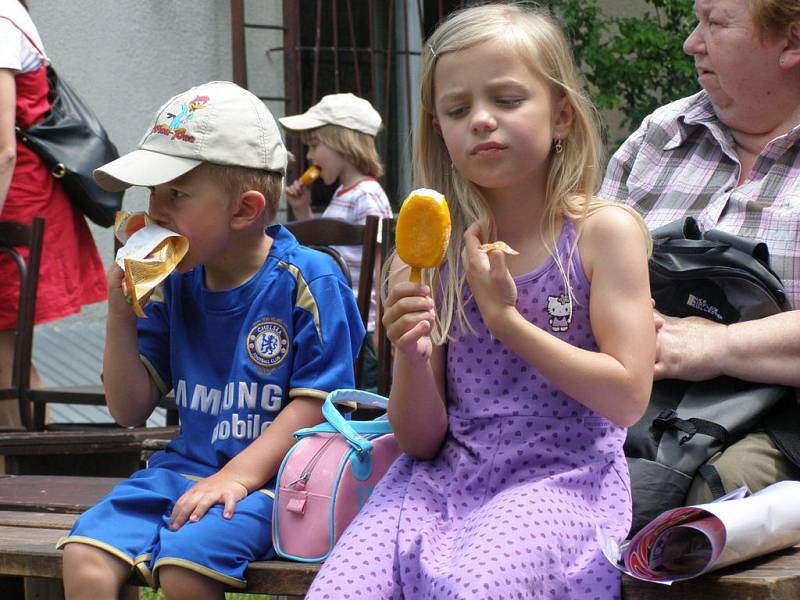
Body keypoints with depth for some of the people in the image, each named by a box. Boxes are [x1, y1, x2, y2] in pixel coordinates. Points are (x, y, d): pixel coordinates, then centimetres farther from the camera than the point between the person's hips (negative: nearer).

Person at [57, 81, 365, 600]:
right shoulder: (173, 285, 10)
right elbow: (131, 411, 12)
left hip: (268, 476, -6)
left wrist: (238, 475, -21)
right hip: (186, 464, 6)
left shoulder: (307, 280, -7)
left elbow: (316, 404, -10)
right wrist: (121, 318, -2)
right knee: (84, 558, -18)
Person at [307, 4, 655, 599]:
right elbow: (421, 441, 9)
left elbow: (627, 398, -9)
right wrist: (412, 359, -12)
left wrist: (506, 319, -12)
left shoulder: (604, 231, -1)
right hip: (445, 477, 3)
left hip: (561, 477, -3)